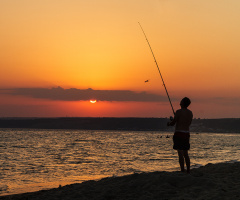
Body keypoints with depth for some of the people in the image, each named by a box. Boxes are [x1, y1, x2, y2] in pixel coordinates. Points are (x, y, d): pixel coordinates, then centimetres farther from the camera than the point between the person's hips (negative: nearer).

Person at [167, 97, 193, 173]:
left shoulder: (179, 111, -12)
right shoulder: (190, 112, 9)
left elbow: (173, 123, -8)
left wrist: (169, 123, 15)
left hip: (179, 133, -7)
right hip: (186, 134, 7)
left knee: (180, 153, -6)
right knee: (186, 153, 13)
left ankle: (182, 171, -8)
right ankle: (188, 171, 14)